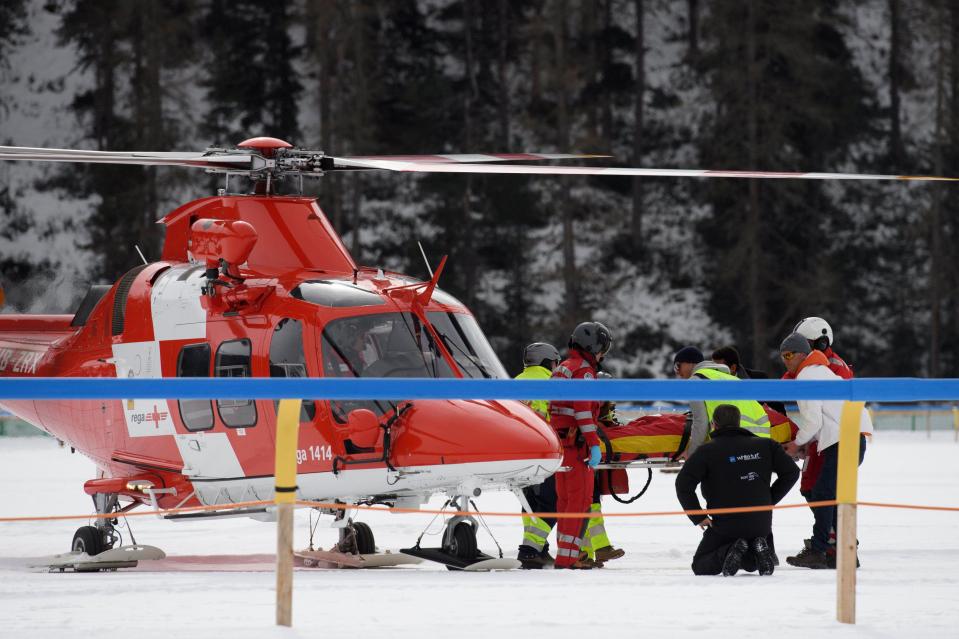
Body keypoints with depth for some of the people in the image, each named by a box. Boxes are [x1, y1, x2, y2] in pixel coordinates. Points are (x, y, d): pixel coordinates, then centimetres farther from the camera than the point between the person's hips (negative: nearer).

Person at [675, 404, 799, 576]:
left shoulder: (707, 451, -7)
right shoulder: (765, 445, 4)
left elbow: (683, 484, -16)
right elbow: (791, 472, 5)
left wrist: (698, 517, -6)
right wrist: (770, 500, 12)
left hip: (724, 525, -4)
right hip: (761, 524, 4)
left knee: (700, 566, 15)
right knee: (750, 564, 29)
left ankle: (727, 551, -16)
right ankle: (758, 550, -6)